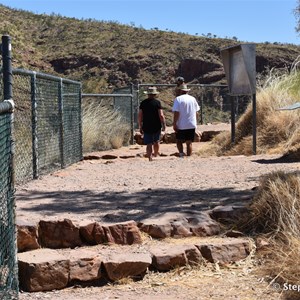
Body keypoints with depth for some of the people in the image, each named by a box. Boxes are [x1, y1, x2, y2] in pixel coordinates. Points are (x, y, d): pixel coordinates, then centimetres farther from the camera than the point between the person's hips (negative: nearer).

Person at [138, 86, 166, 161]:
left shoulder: (143, 103, 1)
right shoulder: (157, 102, -8)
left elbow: (140, 116, 2)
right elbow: (161, 115, -13)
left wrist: (140, 127, 10)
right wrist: (164, 125, -2)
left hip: (146, 127, 1)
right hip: (156, 127, -1)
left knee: (149, 144, 2)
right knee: (156, 141, 22)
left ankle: (150, 158, -3)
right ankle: (156, 154, 40)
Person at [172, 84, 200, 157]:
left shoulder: (178, 99, -9)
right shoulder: (193, 99, 8)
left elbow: (176, 113, -15)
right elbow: (196, 112, 12)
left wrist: (174, 124, -10)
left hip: (181, 125, -4)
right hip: (192, 125, 4)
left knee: (179, 141, 11)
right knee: (189, 142, 8)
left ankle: (181, 153, -7)